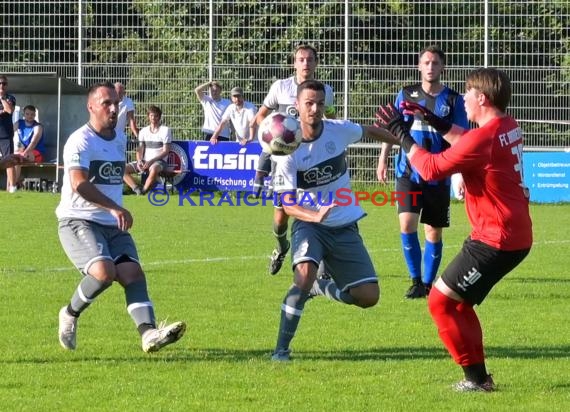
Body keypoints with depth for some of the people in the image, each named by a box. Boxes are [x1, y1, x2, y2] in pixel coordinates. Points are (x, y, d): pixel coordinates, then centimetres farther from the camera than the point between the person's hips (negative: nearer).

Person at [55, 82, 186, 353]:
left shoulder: (120, 139, 15)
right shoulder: (80, 141, -12)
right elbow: (79, 184, -26)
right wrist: (115, 208, -33)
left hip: (113, 226, 7)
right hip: (78, 221, -7)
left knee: (132, 272, -15)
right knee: (105, 271, -27)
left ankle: (149, 333, -31)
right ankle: (69, 314, -2)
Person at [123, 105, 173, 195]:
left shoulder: (165, 130, 0)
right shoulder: (143, 131, 14)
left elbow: (165, 151, -6)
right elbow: (140, 149, 10)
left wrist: (151, 161, -16)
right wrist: (139, 161, -12)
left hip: (159, 161, -5)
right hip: (144, 161, 5)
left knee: (154, 168, -42)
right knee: (124, 169, -17)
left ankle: (144, 190, -26)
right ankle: (137, 189, -29)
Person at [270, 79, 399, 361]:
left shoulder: (339, 130, -7)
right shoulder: (289, 151, -16)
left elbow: (370, 132, 16)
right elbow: (288, 205, -19)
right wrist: (315, 216, -39)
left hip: (345, 228, 4)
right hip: (309, 224, -4)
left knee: (368, 296, -4)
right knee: (305, 275, -33)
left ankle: (321, 287, 27)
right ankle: (281, 348, -22)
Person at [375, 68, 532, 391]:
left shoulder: (484, 139, -23)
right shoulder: (509, 127, 6)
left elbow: (430, 168, -16)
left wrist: (402, 134, -5)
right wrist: (434, 121, 20)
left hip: (496, 240, -9)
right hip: (517, 236, 9)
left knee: (441, 301, -1)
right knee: (456, 299, 21)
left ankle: (477, 378, 2)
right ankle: (478, 374, 22)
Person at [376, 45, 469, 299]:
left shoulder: (453, 100, 1)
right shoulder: (406, 95, 6)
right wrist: (383, 159, 6)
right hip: (408, 173, 0)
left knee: (434, 233, 4)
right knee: (407, 224, -15)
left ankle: (428, 284, 18)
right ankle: (416, 281, -2)